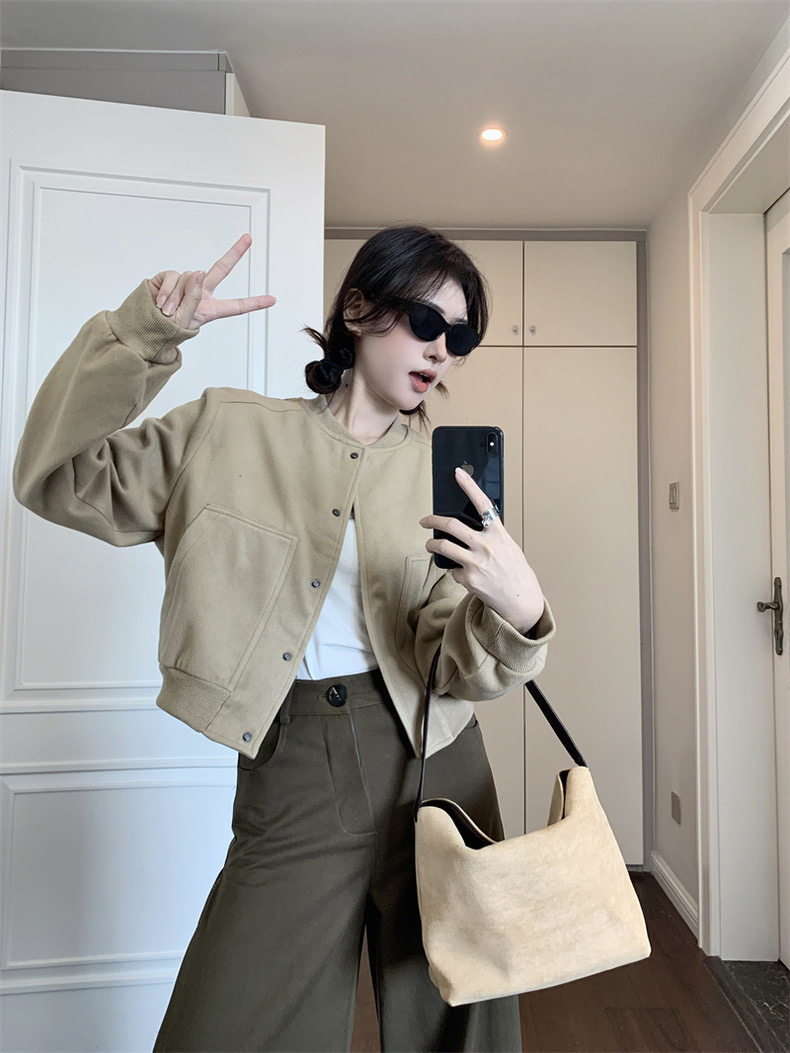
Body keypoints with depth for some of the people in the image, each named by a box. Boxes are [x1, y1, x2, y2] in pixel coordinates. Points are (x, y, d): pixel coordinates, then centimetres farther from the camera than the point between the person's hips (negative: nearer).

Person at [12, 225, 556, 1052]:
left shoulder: (448, 475, 4)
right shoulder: (229, 430, 2)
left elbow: (448, 664, -3)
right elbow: (61, 481, -1)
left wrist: (514, 613, -25)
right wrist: (145, 333, -8)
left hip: (429, 761, 3)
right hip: (292, 775, -1)